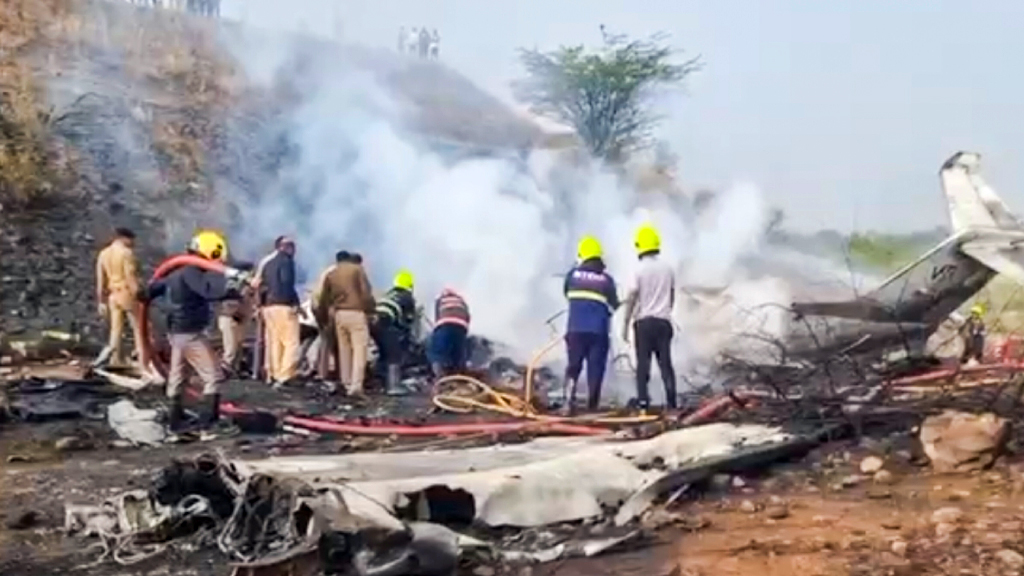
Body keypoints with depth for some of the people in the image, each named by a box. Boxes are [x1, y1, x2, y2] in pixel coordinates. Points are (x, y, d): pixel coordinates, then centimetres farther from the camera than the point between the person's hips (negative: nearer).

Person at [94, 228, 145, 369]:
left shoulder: (103, 254, 10)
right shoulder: (126, 252, -10)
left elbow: (100, 281, 10)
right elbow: (130, 276, -16)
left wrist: (100, 302, 14)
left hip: (113, 295, 6)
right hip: (127, 293, -6)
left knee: (116, 328, 7)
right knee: (138, 327, 4)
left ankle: (116, 361, 0)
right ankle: (144, 360, 4)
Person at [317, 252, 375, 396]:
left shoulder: (331, 274, 15)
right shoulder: (357, 269, 1)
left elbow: (324, 298, 16)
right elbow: (366, 292, -8)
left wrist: (322, 313, 28)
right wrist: (370, 310, -1)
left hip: (339, 314, 5)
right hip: (356, 313, -5)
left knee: (344, 349, 16)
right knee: (359, 349, -6)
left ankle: (346, 382, 20)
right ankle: (356, 385, -15)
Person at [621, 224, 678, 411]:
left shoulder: (640, 269, -8)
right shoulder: (667, 268, 5)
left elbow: (631, 298, -10)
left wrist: (626, 323, -5)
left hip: (644, 321, -3)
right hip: (663, 321, 3)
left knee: (643, 362, 1)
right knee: (665, 361, 6)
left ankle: (643, 399, -5)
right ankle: (671, 399, -1)